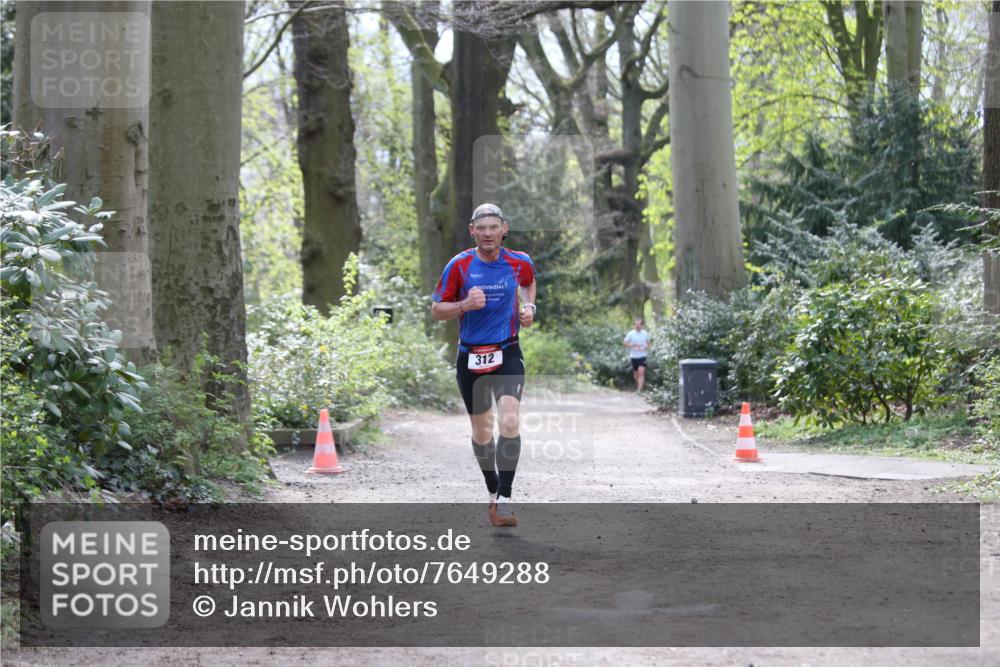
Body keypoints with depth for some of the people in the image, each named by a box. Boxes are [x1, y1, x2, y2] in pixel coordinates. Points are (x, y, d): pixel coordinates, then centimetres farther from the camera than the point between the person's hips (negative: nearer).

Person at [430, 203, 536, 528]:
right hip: (470, 355, 1)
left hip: (508, 354, -1)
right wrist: (465, 305, -19)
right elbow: (436, 309, -1)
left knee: (510, 422, -20)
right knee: (481, 431, 10)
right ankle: (493, 491, 31)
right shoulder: (459, 265, -7)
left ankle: (504, 500, -17)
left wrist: (529, 306, 4)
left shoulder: (520, 263, -2)